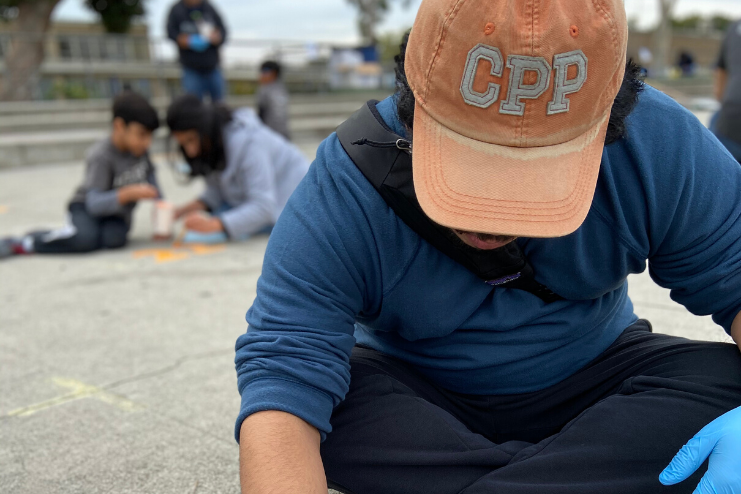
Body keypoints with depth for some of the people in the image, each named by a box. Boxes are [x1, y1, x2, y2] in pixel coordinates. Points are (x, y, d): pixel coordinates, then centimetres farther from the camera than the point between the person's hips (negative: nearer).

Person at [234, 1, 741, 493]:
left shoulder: (660, 147, -21)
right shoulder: (345, 191, -29)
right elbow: (281, 383, -34)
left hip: (590, 383, 2)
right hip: (418, 396, -1)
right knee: (322, 393, -31)